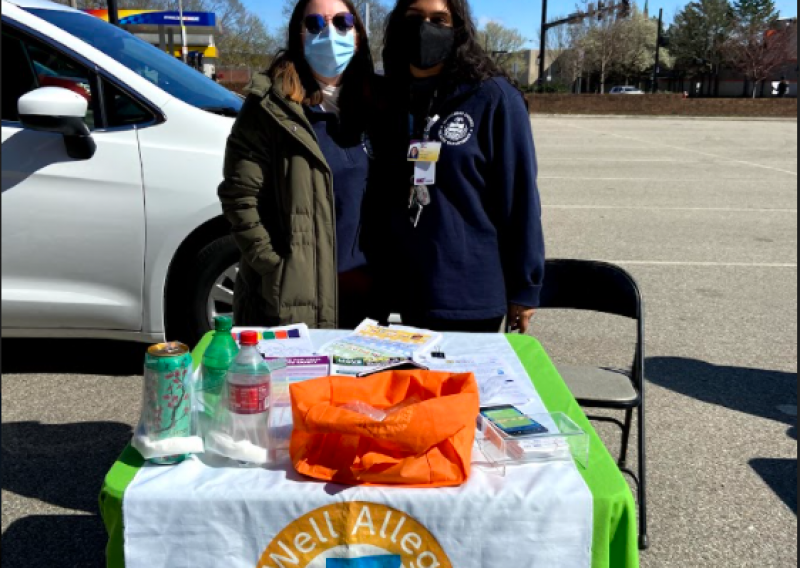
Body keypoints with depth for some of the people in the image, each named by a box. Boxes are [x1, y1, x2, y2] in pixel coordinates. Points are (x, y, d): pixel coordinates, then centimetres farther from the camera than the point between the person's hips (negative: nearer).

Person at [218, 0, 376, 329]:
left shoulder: (369, 102, 9)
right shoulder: (271, 105, -7)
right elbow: (239, 196, -11)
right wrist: (273, 267, -15)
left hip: (359, 284, 5)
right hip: (292, 295, -5)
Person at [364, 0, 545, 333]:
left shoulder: (493, 97, -8)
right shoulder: (389, 99, 7)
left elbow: (519, 197, -7)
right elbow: (377, 194, 12)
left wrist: (524, 287, -7)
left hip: (471, 295, -4)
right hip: (403, 292, 4)